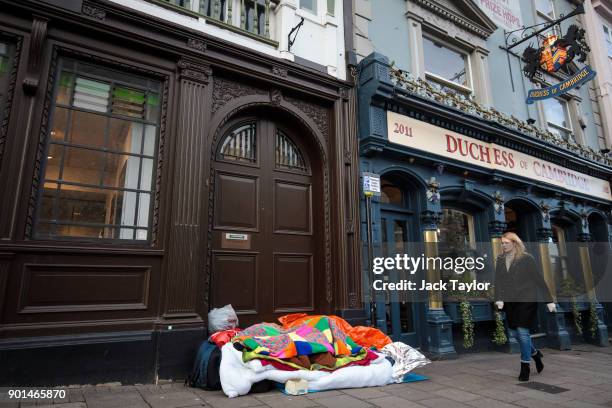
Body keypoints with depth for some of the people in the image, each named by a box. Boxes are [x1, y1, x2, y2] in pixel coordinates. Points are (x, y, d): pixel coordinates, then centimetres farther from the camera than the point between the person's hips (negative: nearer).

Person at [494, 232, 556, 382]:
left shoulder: (527, 259, -9)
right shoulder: (500, 260, 3)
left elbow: (539, 280, -7)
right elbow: (498, 281, 0)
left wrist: (549, 301, -6)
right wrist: (499, 299, -12)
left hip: (526, 301, -5)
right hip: (509, 302, 5)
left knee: (522, 331, -8)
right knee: (514, 332, 11)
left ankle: (525, 367, 10)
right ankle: (535, 353, 40)